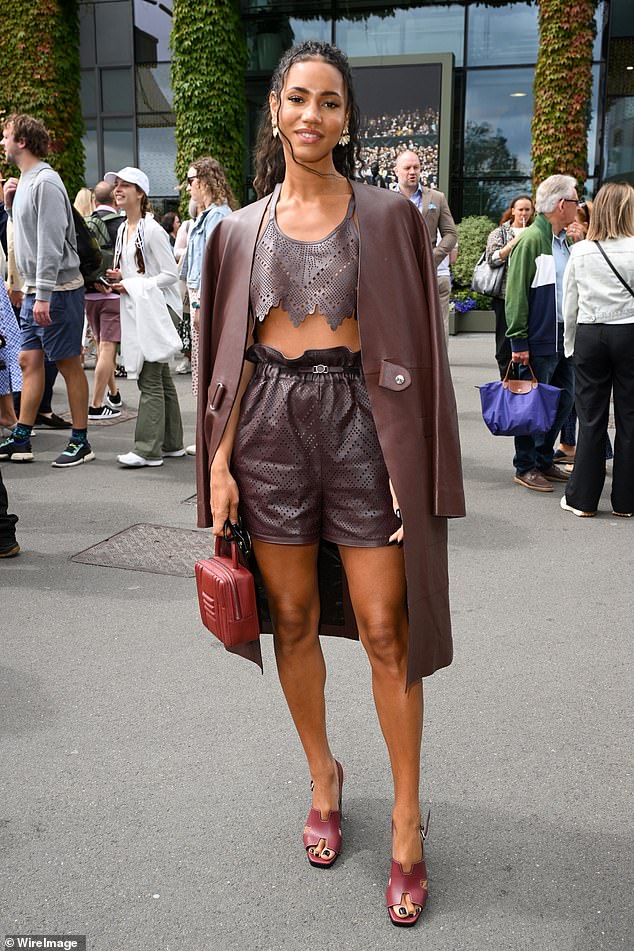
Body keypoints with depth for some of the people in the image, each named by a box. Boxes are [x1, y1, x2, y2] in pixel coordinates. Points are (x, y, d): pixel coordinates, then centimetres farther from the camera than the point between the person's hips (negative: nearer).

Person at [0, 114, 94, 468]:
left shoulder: (45, 182, -14)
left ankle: (81, 441, 6)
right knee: (30, 361, 9)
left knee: (69, 364, -2)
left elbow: (50, 242, -20)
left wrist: (44, 295, -23)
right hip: (36, 292, 9)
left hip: (58, 291, -9)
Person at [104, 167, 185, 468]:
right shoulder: (122, 230, 15)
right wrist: (118, 277, 5)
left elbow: (171, 274, -14)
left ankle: (148, 449, -7)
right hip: (137, 310, 9)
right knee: (160, 377, 12)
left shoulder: (152, 230, -11)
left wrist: (132, 286, -15)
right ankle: (171, 443, 19)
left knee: (150, 379, -10)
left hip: (158, 308, -9)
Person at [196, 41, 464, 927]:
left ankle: (408, 818, 16)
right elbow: (229, 353, 8)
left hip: (360, 420, -2)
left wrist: (410, 465, -7)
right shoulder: (241, 229, 9)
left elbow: (416, 345, 0)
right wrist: (219, 463, 1)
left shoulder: (388, 217, 2)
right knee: (295, 617, 10)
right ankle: (323, 773, 33)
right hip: (270, 423, 3)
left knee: (384, 628, -1)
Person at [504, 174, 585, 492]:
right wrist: (519, 341, -17)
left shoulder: (567, 239, 14)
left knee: (564, 399, 13)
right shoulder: (531, 239, -11)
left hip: (565, 334, 8)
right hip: (540, 338, -8)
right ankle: (525, 467, 12)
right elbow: (516, 293, -15)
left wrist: (581, 244, 1)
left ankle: (544, 459, 27)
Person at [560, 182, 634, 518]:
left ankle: (582, 497, 11)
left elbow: (569, 305, 6)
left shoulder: (579, 251, 2)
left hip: (589, 335, 2)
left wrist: (570, 344, 15)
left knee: (591, 417, 7)